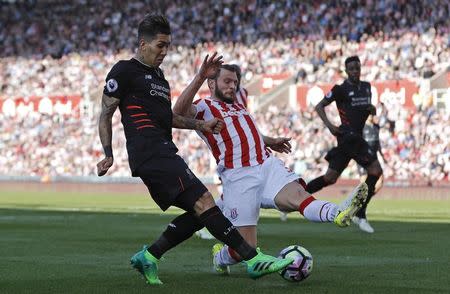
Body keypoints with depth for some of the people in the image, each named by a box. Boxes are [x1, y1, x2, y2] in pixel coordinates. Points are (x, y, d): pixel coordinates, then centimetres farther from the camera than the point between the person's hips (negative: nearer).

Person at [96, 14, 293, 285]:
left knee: (198, 215, 5)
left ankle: (147, 257, 11)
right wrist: (108, 155, -8)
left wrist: (200, 125, 21)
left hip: (164, 155, 10)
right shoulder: (124, 71, -1)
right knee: (203, 202, -18)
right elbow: (105, 115, -2)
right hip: (151, 153, -10)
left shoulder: (158, 75, 26)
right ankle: (254, 260, -24)